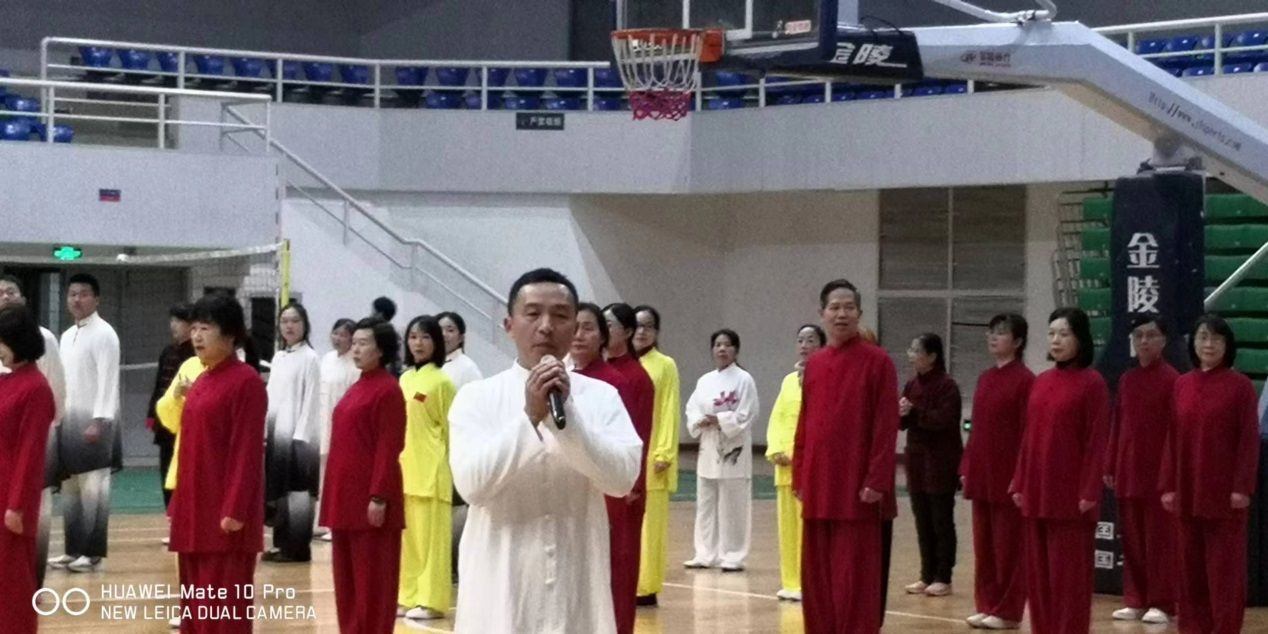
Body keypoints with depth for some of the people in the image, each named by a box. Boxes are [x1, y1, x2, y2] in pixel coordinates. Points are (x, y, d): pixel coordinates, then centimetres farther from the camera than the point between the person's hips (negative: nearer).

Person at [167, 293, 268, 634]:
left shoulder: (246, 382, -11)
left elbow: (247, 452, -16)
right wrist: (179, 504, 15)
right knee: (195, 605, 11)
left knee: (226, 606, -4)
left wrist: (234, 511, -20)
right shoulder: (201, 382, 14)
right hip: (195, 512, 9)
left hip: (225, 514, -9)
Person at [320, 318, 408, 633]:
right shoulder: (356, 388, 15)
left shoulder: (388, 390, -11)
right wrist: (333, 494, 16)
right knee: (346, 575, 12)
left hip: (370, 497, -9)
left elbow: (389, 448, -16)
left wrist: (379, 497, -20)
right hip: (346, 495, 9)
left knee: (372, 577, -1)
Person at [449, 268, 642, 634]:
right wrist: (530, 415, -21)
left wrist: (567, 413, -20)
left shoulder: (602, 396, 4)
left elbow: (622, 478, -9)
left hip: (578, 581, 2)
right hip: (503, 581, -1)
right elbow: (472, 482, -13)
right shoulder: (478, 397, 0)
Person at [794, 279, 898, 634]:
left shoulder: (877, 362, -6)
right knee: (817, 572, 10)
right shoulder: (813, 365, 12)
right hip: (819, 487, 6)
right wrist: (799, 476, 11)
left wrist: (876, 481, -15)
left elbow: (886, 426, -10)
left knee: (856, 576, -3)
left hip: (858, 487, -6)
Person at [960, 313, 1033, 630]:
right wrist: (966, 468, 10)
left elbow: (1028, 431, -14)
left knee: (1008, 545, 1)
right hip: (981, 474, 8)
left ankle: (1007, 610, 8)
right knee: (983, 543, 11)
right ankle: (987, 604, 19)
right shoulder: (985, 378, 12)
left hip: (1008, 475, -7)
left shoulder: (1025, 380, -10)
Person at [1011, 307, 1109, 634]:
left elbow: (1097, 441, -11)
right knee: (1037, 571, 10)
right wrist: (1020, 484, 9)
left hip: (1071, 494, -7)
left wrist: (1089, 492, -15)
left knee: (1068, 573, -1)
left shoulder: (1092, 383, -8)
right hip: (1036, 492, 7)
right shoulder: (1041, 382, 11)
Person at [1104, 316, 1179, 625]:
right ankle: (1135, 600, 17)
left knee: (1161, 540, 1)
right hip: (1127, 473, 6)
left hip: (1159, 473, -6)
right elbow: (1117, 425, 12)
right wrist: (1110, 466, 8)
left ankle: (1162, 603, 7)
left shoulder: (1172, 380, -7)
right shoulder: (1126, 380, 10)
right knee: (1132, 540, 9)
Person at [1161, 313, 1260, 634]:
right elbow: (1173, 438, 9)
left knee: (1225, 566, -1)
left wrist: (1242, 487, -14)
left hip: (1226, 491, -4)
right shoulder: (1182, 385, 8)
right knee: (1191, 564, 8)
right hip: (1188, 491, 4)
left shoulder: (1240, 385, -5)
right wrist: (1168, 485, 3)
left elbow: (1249, 439, -7)